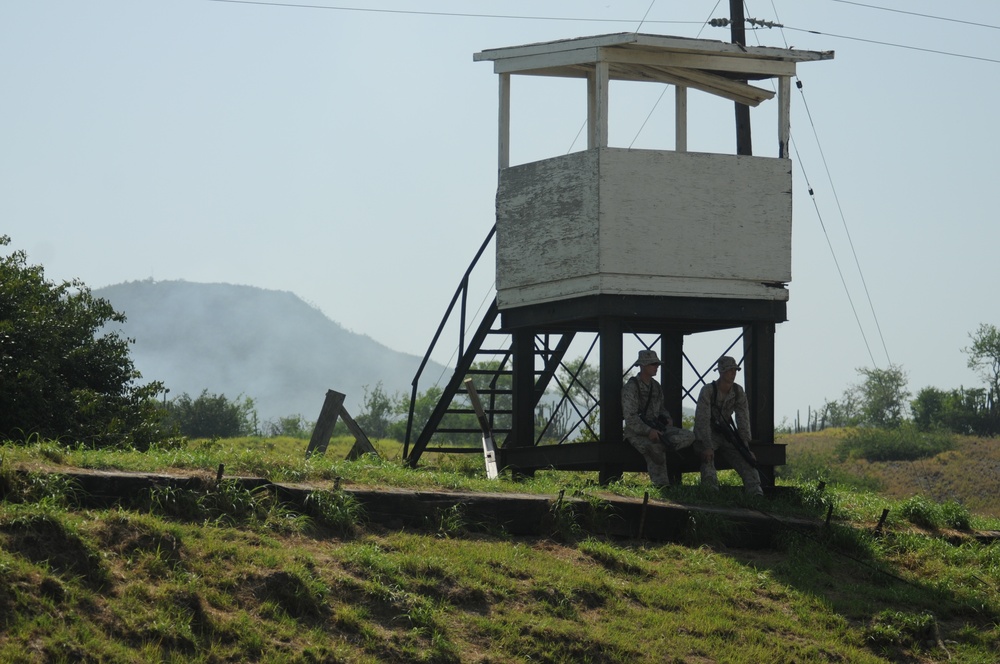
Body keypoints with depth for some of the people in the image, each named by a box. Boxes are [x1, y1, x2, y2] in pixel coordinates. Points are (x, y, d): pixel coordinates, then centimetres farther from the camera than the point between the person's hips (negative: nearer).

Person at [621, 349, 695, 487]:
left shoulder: (656, 386, 14)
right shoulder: (631, 387, -11)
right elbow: (630, 417, -18)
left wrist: (668, 418, 3)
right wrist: (648, 431, -30)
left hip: (656, 428, 8)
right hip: (637, 432, -8)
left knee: (689, 437, -11)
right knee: (656, 450, -37)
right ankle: (661, 486, -23)